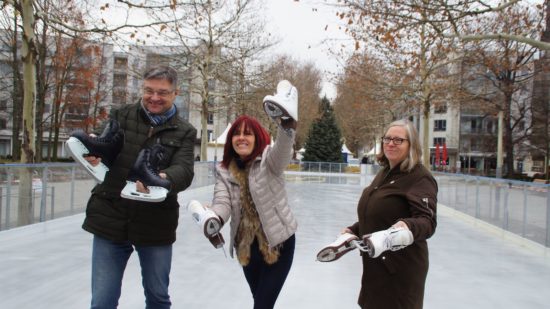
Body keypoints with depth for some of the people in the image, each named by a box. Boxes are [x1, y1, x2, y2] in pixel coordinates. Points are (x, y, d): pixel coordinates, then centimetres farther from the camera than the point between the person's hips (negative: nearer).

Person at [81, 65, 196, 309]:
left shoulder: (184, 132, 2)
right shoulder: (120, 116, 5)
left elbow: (184, 172, -13)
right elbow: (100, 148, -3)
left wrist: (161, 178, -36)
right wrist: (93, 154, -29)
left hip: (155, 226, 0)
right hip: (110, 221, 0)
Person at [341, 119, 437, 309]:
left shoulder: (420, 177, -14)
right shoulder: (384, 173, 13)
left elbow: (428, 221, -24)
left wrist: (409, 227, -43)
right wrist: (353, 231, 12)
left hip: (401, 267, -8)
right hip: (375, 264, 8)